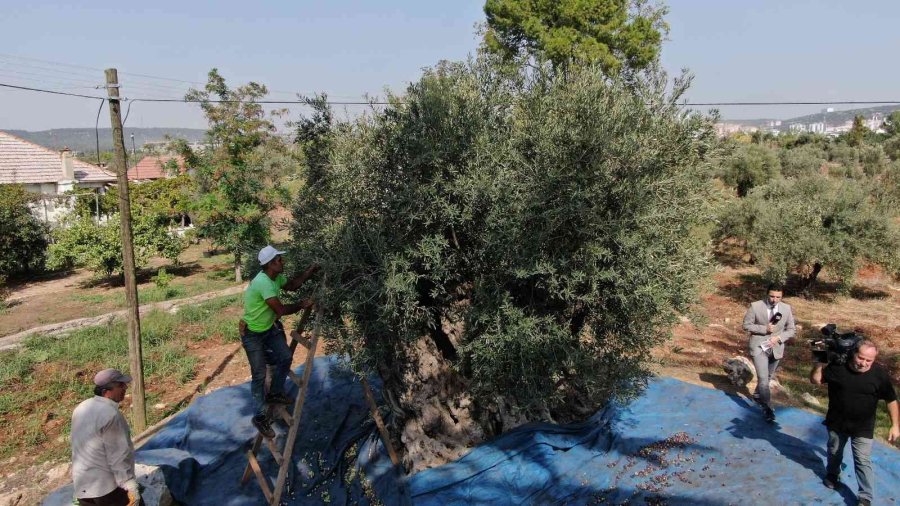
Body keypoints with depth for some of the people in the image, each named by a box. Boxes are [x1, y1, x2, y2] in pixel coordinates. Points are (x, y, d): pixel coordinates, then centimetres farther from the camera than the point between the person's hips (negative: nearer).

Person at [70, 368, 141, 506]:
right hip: (108, 486, -8)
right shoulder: (110, 414, -23)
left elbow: (81, 447, 15)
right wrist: (131, 487, -18)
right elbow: (118, 457, -22)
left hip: (82, 486, 9)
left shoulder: (81, 408, 5)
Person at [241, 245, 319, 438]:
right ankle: (260, 416, 11)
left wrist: (310, 271, 3)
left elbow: (291, 285, 14)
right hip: (252, 333, -8)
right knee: (259, 375, -3)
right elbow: (281, 310, -32)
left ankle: (274, 393, 28)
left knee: (285, 357, 6)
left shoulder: (275, 277, -6)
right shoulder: (263, 282, -33)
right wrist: (302, 305, -17)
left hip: (269, 327, 8)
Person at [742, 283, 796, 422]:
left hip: (776, 348, 4)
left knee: (768, 377, 22)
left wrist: (779, 338, -16)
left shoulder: (786, 308, -5)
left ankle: (757, 394, 47)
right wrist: (764, 329, -22)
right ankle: (767, 408, -3)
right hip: (759, 346, -4)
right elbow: (746, 325, -8)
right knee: (763, 378, -12)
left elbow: (792, 329, 2)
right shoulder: (755, 306, -14)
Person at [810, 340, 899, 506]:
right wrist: (819, 363, -20)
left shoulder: (880, 374, -16)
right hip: (836, 423, 2)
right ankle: (832, 474, 48)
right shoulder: (837, 366, -15)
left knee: (863, 461, -2)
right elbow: (815, 380, -6)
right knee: (834, 452, 23)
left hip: (863, 428, -2)